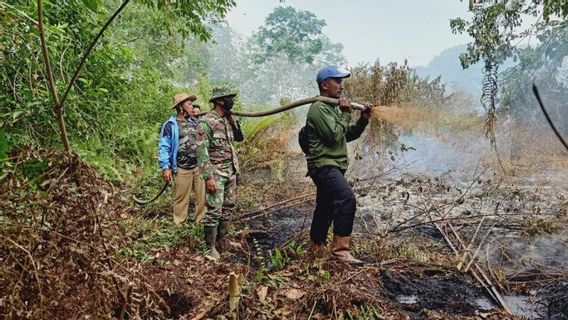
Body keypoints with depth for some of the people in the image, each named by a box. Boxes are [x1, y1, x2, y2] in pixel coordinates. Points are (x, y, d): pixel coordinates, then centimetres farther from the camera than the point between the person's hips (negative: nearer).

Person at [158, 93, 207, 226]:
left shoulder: (195, 122, 11)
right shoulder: (170, 125, -6)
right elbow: (163, 147, -8)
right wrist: (165, 167, -14)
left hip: (199, 166, 5)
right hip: (182, 169, -5)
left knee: (203, 196, 6)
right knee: (181, 199, 4)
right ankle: (179, 225, 18)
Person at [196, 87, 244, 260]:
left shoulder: (227, 120, 9)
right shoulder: (206, 122, -15)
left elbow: (239, 138, 18)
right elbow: (202, 152, -19)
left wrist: (233, 120, 4)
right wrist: (208, 177, -23)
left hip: (231, 171, 8)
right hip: (216, 172, -8)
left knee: (229, 206, 14)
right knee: (214, 209, -4)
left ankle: (222, 237, 30)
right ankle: (210, 247, 8)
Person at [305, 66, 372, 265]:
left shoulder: (334, 108, 21)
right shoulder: (319, 108, -10)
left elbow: (347, 136, 20)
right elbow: (334, 135, -20)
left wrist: (363, 120, 6)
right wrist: (346, 115, -7)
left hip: (332, 167, 10)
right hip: (324, 165, -10)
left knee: (325, 210, 15)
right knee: (347, 199, -27)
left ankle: (315, 250, 28)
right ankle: (340, 249, -24)